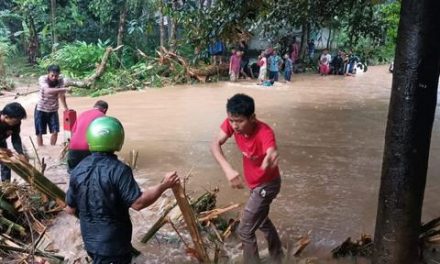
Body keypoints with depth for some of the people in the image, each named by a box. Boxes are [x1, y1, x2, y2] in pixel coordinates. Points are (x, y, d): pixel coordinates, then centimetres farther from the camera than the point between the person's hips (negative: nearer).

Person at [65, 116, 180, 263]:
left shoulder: (79, 170, -4)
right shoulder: (118, 170, -23)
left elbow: (70, 209, 2)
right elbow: (137, 203, -25)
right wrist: (164, 185, -16)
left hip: (90, 239, 6)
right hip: (113, 242, -6)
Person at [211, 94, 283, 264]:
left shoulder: (264, 132, -37)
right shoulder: (232, 123, -20)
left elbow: (272, 154, -56)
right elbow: (215, 144, -27)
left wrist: (271, 158, -81)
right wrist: (228, 169, -43)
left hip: (267, 184, -8)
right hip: (254, 183, 8)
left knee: (245, 230, -4)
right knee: (261, 220, 28)